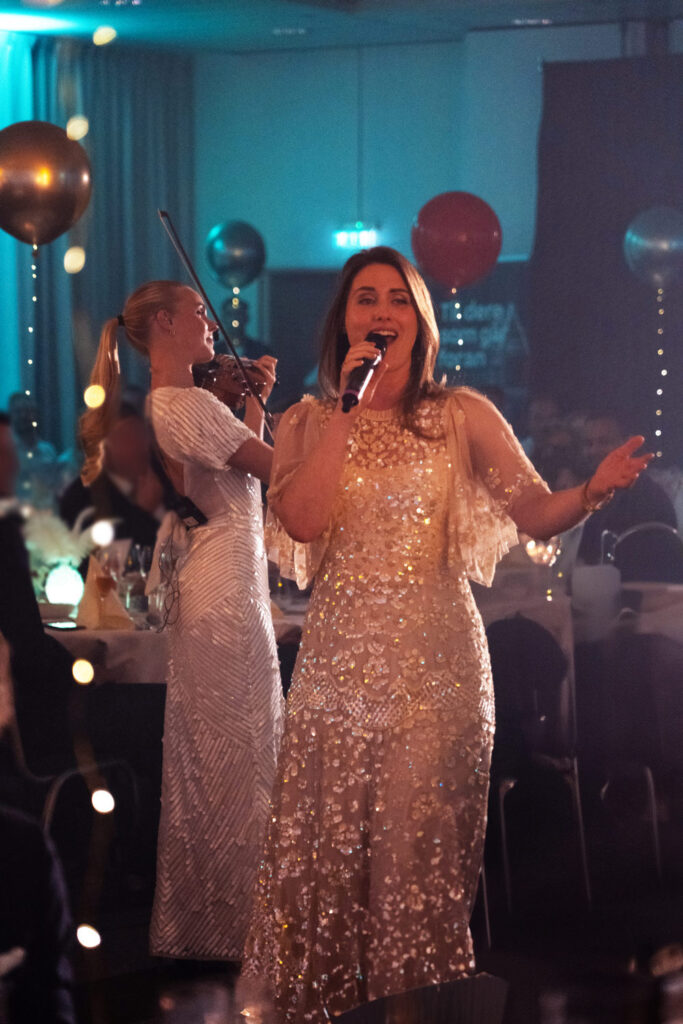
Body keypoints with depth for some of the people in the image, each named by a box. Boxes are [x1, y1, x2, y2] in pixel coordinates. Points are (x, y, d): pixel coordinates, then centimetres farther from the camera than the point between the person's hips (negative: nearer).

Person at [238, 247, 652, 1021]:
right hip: (340, 653, 1)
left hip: (435, 652, -1)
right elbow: (301, 520, -11)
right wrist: (347, 408, -10)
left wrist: (593, 491, -24)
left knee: (422, 843, -1)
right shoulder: (307, 422, 7)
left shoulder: (463, 416, 5)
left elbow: (535, 514, -3)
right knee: (325, 841, 2)